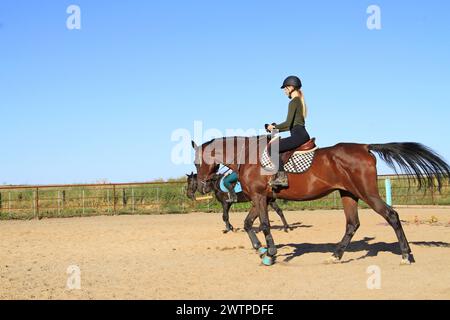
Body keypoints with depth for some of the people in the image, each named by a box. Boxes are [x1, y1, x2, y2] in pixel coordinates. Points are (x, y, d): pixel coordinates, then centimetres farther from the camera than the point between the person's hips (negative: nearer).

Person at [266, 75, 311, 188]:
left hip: (298, 135, -11)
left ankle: (282, 176, -28)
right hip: (303, 135, 11)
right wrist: (276, 129, 20)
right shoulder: (300, 101, 21)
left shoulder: (294, 102, -9)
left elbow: (288, 123, -17)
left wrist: (274, 127, -2)